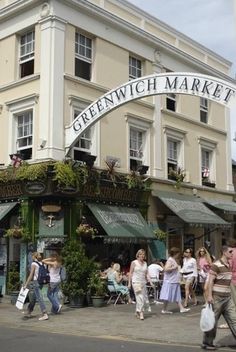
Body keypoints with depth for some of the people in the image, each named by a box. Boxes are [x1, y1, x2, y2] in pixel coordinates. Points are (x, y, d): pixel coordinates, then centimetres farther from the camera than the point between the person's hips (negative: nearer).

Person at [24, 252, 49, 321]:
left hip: (35, 282, -8)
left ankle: (45, 314, -16)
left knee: (39, 298, -11)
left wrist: (26, 284, -12)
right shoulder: (41, 264, 11)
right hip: (40, 282, 8)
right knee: (33, 298, 19)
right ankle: (28, 313, 31)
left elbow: (31, 275, -15)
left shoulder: (33, 264, -11)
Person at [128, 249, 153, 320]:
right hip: (136, 282, -6)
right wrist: (129, 283, -4)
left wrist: (150, 281, 0)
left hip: (143, 282, 6)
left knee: (144, 298, 6)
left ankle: (137, 312, 20)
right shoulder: (134, 262, -2)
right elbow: (130, 273, -1)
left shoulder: (145, 263, 11)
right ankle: (141, 313, -12)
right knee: (140, 297, -14)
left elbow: (146, 274, 11)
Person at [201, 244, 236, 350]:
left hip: (227, 297, 8)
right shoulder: (216, 265, -15)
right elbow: (210, 281, -17)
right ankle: (206, 343, 17)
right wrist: (209, 296, -22)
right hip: (217, 298, -8)